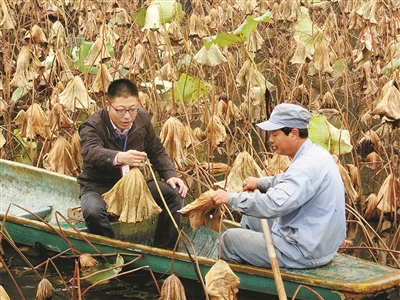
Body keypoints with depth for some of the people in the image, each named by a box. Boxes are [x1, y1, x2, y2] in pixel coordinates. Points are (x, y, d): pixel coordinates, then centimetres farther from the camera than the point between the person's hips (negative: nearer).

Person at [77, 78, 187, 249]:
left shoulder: (142, 118, -2)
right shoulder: (92, 126, -20)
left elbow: (157, 151, 10)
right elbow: (91, 152, -43)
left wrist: (170, 175, -8)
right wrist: (119, 157, -64)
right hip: (99, 187, -5)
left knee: (174, 193, -13)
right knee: (93, 211, -38)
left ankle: (164, 251, -4)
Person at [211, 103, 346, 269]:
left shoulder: (308, 166, -27)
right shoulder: (315, 153, 6)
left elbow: (273, 204, -36)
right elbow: (290, 182, 27)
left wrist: (230, 198, -26)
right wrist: (260, 182, 14)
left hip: (304, 253, -10)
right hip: (317, 242, 10)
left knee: (229, 238, -2)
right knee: (249, 218, 22)